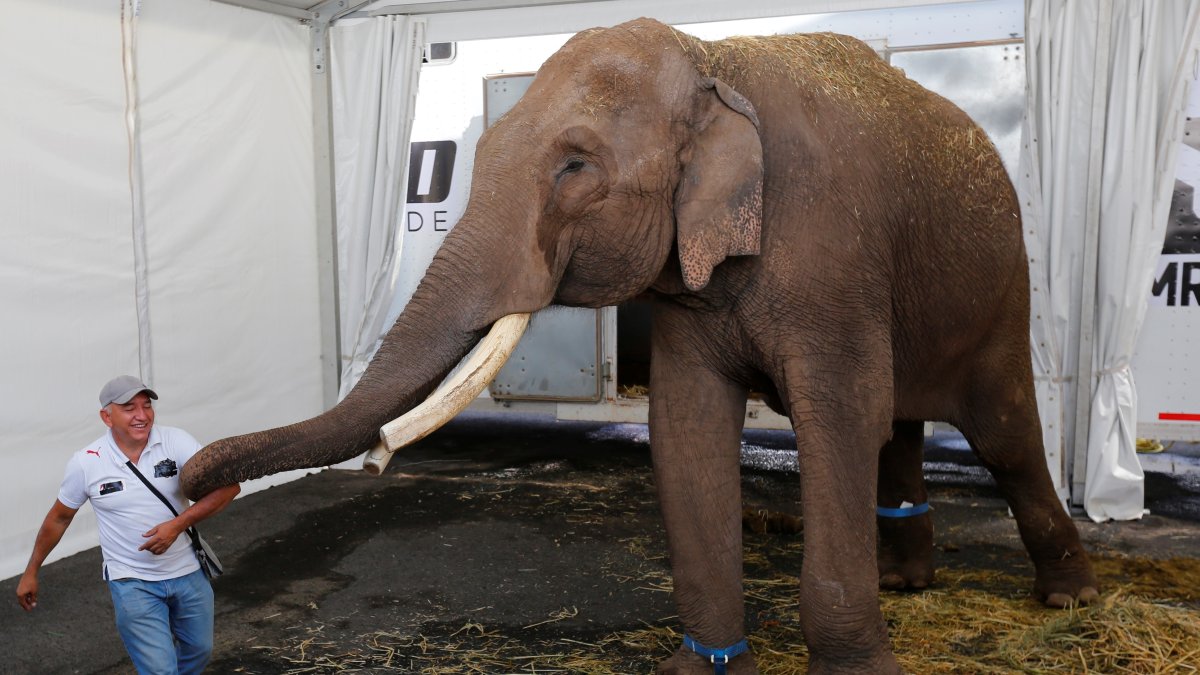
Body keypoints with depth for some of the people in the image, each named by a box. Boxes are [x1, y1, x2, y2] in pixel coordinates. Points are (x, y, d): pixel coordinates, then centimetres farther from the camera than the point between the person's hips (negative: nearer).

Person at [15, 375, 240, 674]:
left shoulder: (175, 441, -12)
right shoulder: (86, 463, -10)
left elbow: (229, 485, -18)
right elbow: (59, 517, 6)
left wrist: (178, 524, -26)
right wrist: (31, 572, 14)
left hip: (188, 572, 2)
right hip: (133, 582, -2)